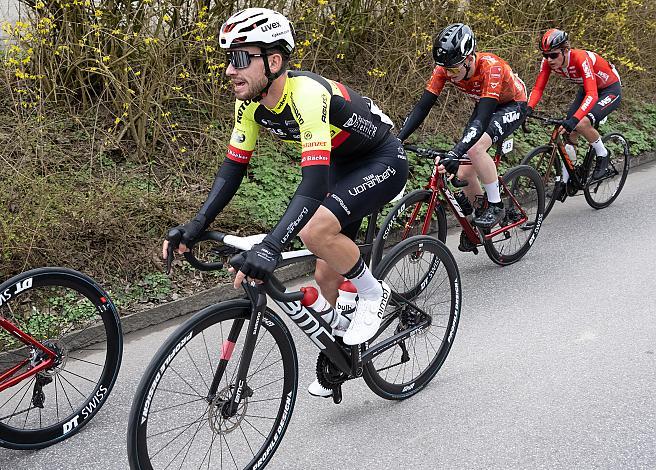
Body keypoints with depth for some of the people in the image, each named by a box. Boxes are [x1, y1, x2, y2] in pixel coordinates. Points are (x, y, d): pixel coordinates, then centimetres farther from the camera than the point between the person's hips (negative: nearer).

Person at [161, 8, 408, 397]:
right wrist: (198, 225, -17)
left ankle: (373, 293, -5)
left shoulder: (306, 94, -37)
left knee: (314, 230, -31)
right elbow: (234, 166, -5)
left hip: (383, 161, -8)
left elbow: (315, 182, -45)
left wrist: (270, 247, -55)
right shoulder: (250, 102, -12)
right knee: (327, 274, 8)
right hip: (343, 163, 8)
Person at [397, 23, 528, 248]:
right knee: (464, 174, -5)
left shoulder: (490, 67, -38)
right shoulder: (445, 68, -22)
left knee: (476, 147, -32)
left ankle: (496, 205, -14)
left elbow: (483, 119, -45)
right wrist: (396, 140, -33)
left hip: (512, 105, -6)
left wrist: (455, 152, -57)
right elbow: (422, 106, -21)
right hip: (485, 104, 6)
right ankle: (479, 218, 20)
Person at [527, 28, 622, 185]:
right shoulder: (549, 62, -19)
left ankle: (602, 154, 0)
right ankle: (565, 179, 8)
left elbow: (592, 95, -45)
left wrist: (573, 120, -56)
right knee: (569, 131, -5)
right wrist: (528, 109, -36)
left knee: (582, 124, -28)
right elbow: (538, 88, -17)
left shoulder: (581, 58, -37)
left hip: (610, 89, -7)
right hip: (588, 89, 7)